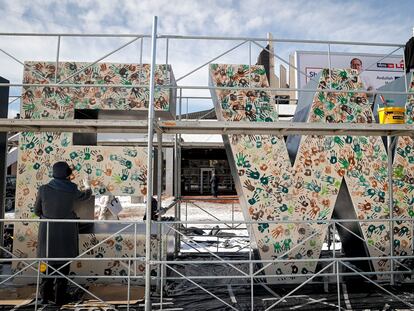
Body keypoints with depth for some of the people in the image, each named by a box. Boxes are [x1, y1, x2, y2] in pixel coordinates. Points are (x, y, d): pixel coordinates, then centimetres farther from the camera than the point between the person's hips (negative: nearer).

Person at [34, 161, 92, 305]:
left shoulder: (43, 189, -10)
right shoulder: (73, 191, -11)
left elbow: (37, 211, 2)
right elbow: (86, 195, 11)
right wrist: (87, 186, 32)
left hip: (47, 231, 1)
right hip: (66, 233, -1)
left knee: (48, 262, 18)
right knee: (63, 264, 12)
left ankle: (46, 296, 24)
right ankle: (59, 297, 18)